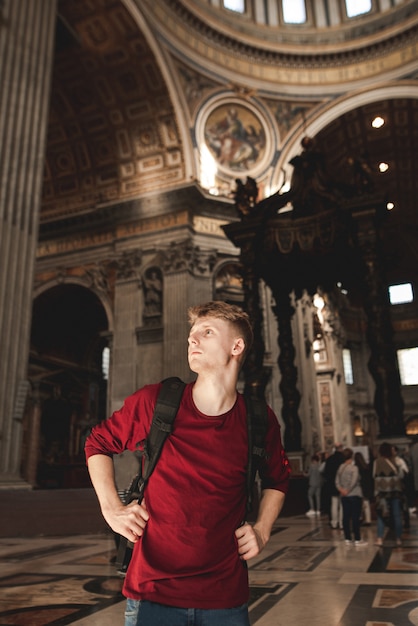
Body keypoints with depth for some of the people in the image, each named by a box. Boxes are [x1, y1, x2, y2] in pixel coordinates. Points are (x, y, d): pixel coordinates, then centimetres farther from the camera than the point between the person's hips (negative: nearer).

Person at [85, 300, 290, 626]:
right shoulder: (152, 401, -10)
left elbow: (277, 480, 15)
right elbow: (98, 444, 7)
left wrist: (262, 530, 2)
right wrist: (112, 508, -3)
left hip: (226, 597, 2)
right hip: (153, 591, -1)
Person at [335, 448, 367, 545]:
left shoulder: (340, 467, 5)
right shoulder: (354, 467, -12)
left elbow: (337, 481, 2)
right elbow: (354, 481, -18)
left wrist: (341, 489, -7)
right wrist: (348, 490, -9)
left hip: (344, 496, 6)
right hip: (355, 495, -6)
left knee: (346, 517, 7)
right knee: (355, 517, -2)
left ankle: (348, 539, 13)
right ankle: (357, 539, 1)